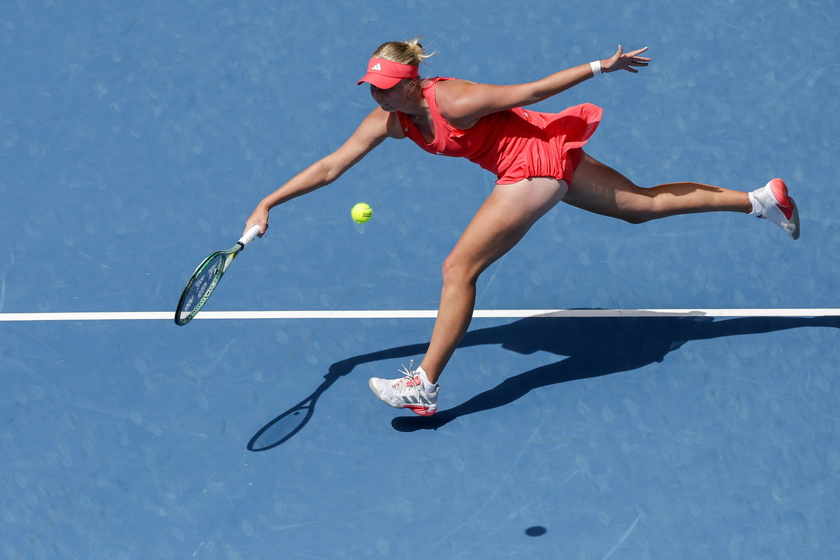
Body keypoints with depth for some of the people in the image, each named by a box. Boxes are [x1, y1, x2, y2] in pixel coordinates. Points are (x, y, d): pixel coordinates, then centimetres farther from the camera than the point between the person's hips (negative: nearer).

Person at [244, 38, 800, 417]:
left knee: (459, 268, -12)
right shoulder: (388, 120, -5)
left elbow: (530, 90, -19)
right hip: (544, 163, 8)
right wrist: (268, 203, -7)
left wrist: (600, 66, -10)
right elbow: (330, 167, -2)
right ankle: (763, 199, 26)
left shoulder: (453, 102, -27)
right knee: (645, 203, 18)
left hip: (538, 160, -8)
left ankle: (425, 385, -8)